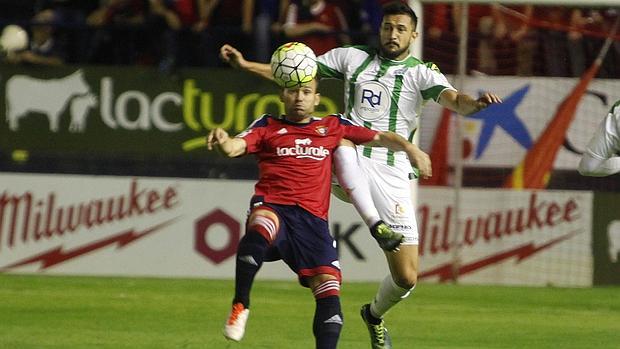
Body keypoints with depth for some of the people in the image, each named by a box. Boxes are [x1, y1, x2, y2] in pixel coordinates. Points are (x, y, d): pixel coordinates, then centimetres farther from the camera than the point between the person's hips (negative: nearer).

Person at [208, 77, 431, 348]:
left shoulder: (332, 127, 23)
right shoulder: (268, 127, 18)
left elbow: (380, 138, 26)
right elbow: (235, 147, 1)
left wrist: (408, 147, 7)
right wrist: (222, 140, -23)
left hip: (312, 219, 3)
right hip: (272, 208, -2)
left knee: (329, 287, -17)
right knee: (260, 230, -39)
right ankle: (240, 305, -26)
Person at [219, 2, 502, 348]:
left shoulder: (422, 73, 5)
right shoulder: (352, 57, 12)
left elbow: (453, 99, -14)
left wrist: (476, 103, -38)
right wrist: (245, 64, 8)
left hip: (392, 173, 0)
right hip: (350, 164, 0)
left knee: (407, 278, -4)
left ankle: (375, 315, 33)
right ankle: (377, 226, -48)